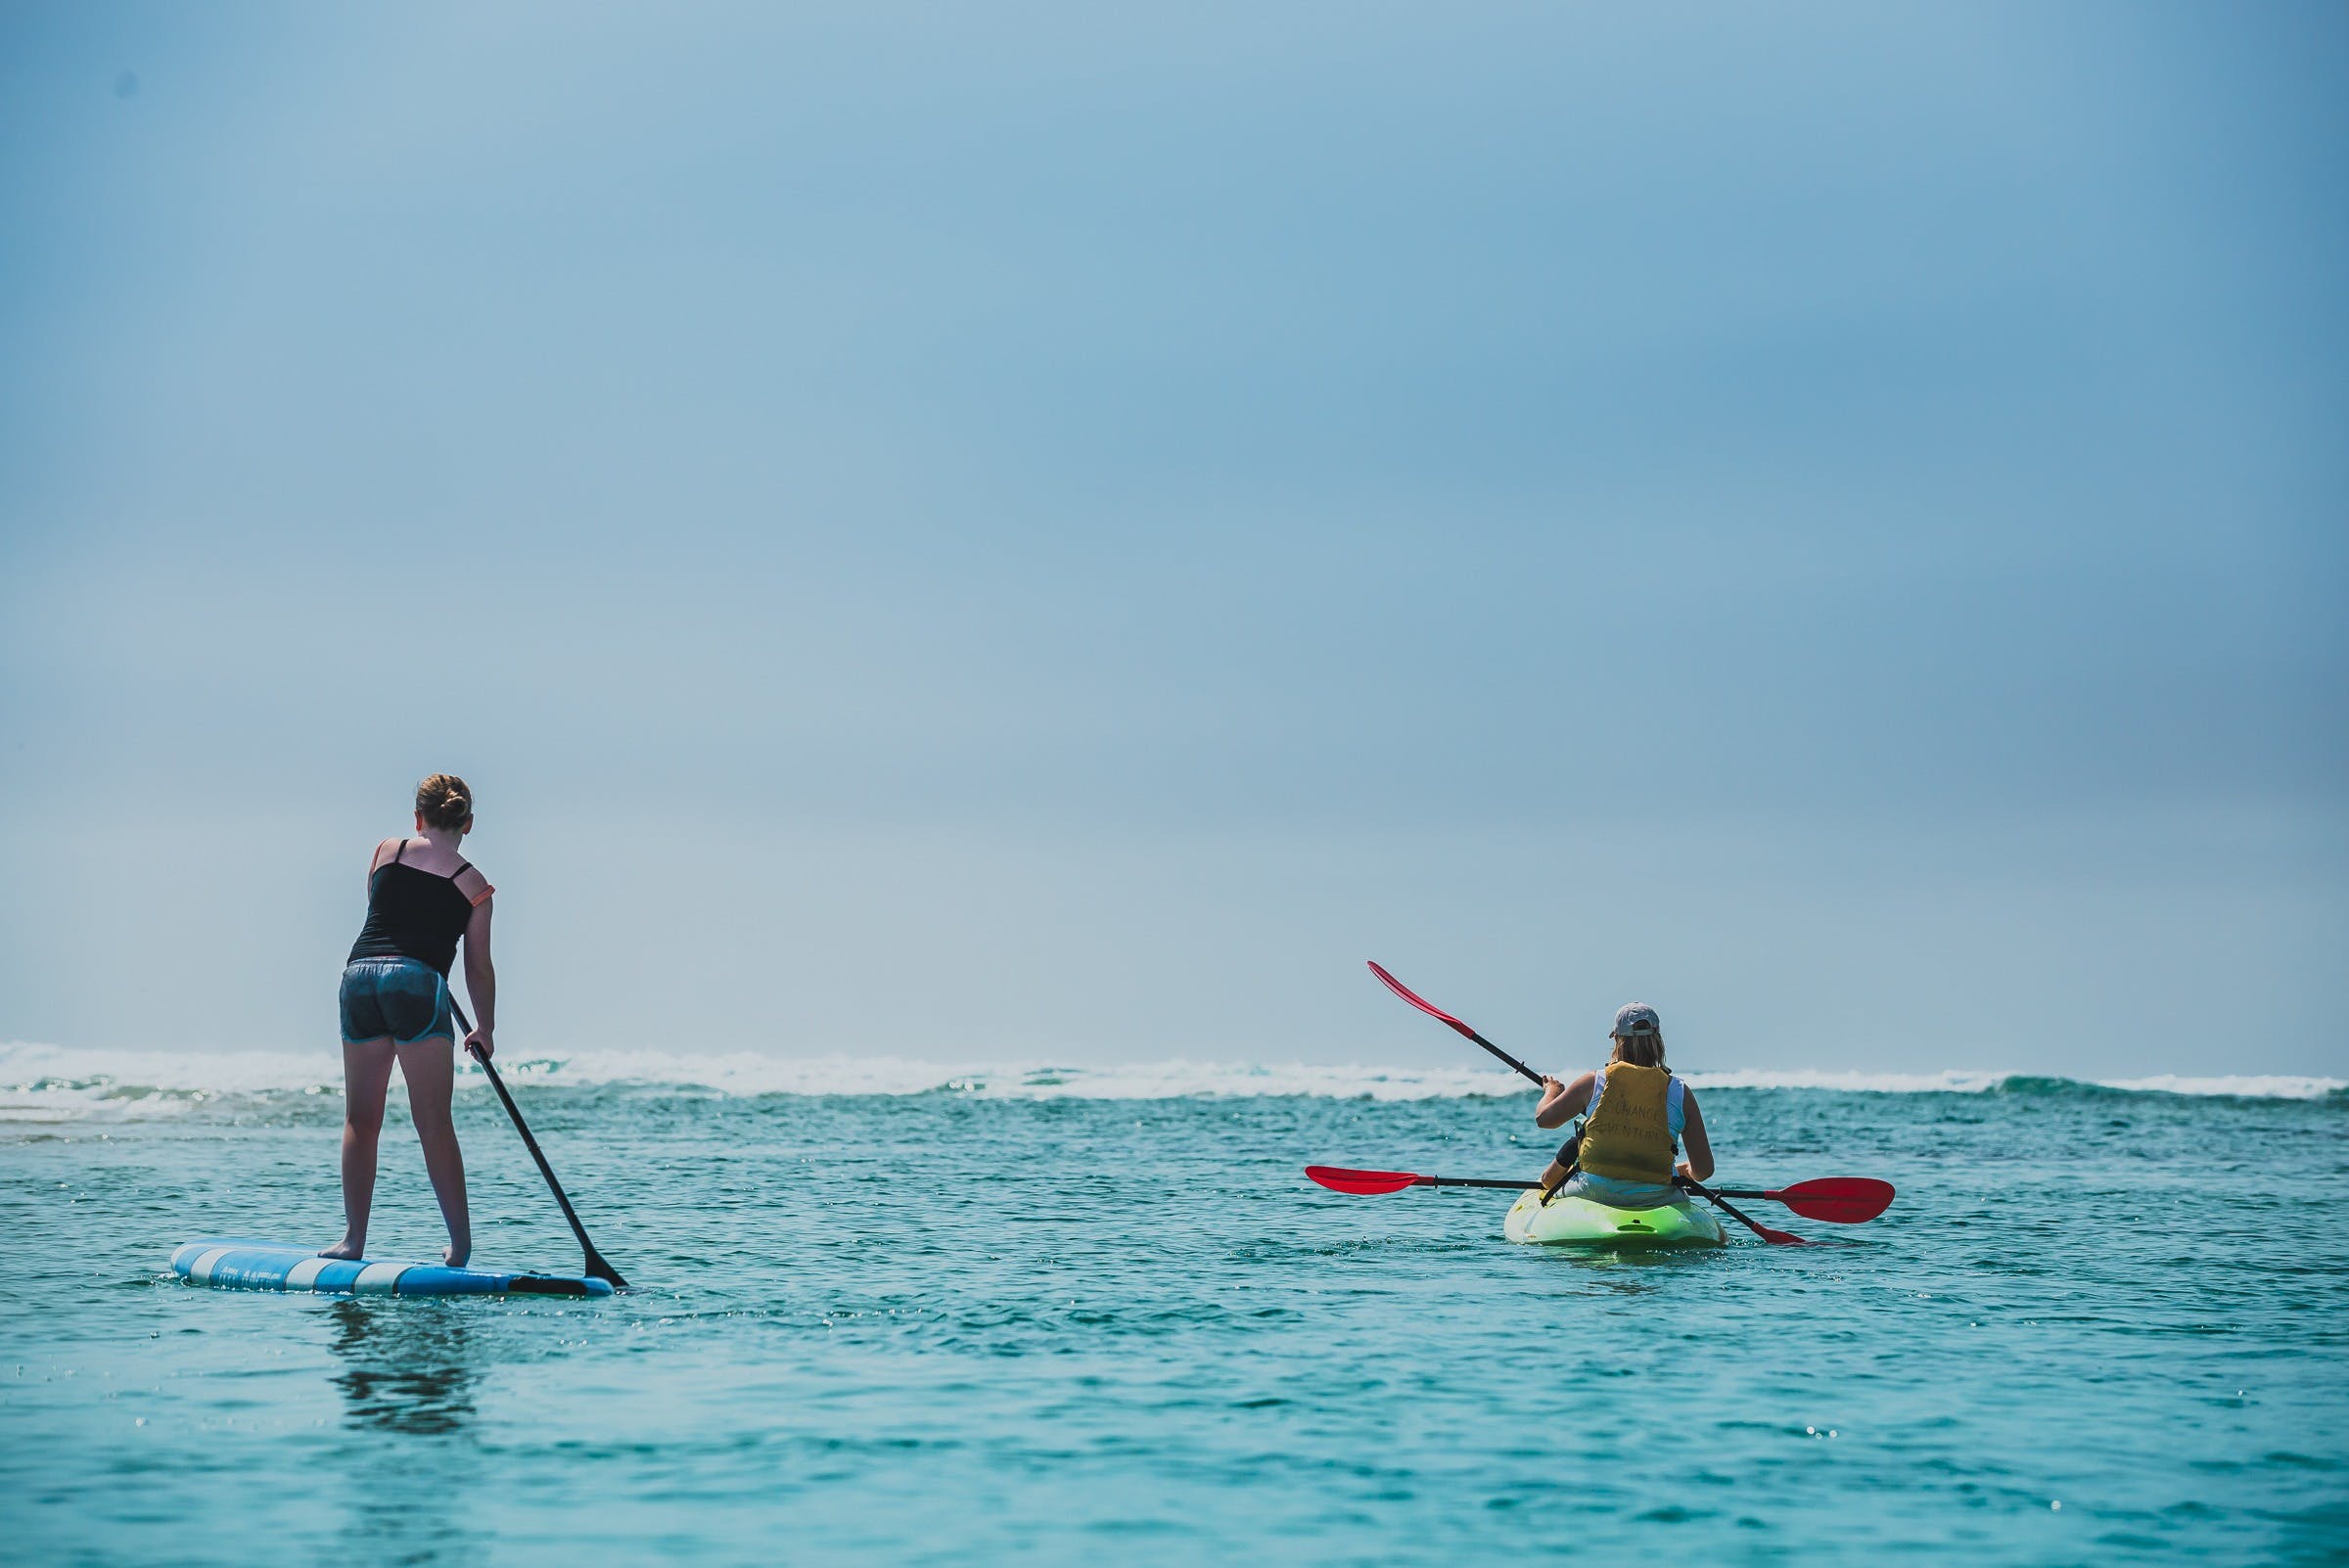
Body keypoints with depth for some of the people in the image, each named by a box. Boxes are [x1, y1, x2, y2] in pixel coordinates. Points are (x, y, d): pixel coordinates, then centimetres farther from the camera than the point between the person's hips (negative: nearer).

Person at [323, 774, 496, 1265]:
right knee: (434, 1123, -2)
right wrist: (486, 1030, 20)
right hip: (418, 983, -3)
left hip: (359, 973, 3)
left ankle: (354, 1238, 8)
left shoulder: (386, 852, 13)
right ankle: (461, 1243, -3)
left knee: (361, 1120, 9)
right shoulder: (473, 884, 7)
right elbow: (479, 967, 9)